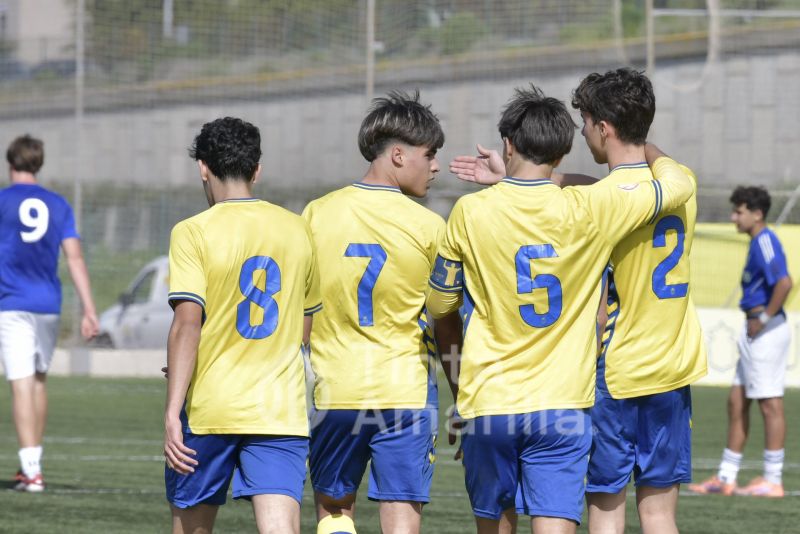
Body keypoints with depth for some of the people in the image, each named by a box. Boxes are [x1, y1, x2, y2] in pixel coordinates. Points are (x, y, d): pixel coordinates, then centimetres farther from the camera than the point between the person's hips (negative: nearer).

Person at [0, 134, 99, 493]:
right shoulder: (58, 205, 7)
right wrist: (89, 311, -1)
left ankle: (32, 471, -17)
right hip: (48, 304, 4)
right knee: (39, 381, 18)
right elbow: (74, 257, 1)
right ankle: (31, 461, 24)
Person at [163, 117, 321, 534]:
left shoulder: (193, 233, -6)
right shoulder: (297, 231, 8)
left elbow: (187, 323, -15)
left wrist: (172, 412, -16)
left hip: (209, 408, -2)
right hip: (281, 411, 2)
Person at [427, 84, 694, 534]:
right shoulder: (589, 210, -6)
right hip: (563, 404, -1)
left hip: (490, 400, 1)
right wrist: (649, 151, 29)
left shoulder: (471, 213, -5)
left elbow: (439, 303, 7)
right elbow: (680, 184, 8)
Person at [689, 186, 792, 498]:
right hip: (756, 333, 11)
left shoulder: (765, 242, -15)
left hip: (766, 331, -11)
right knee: (737, 403, 12)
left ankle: (773, 481, -1)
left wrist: (764, 318, -19)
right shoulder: (758, 242, 16)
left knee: (770, 404, -5)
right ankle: (726, 478, 16)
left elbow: (784, 283, -28)